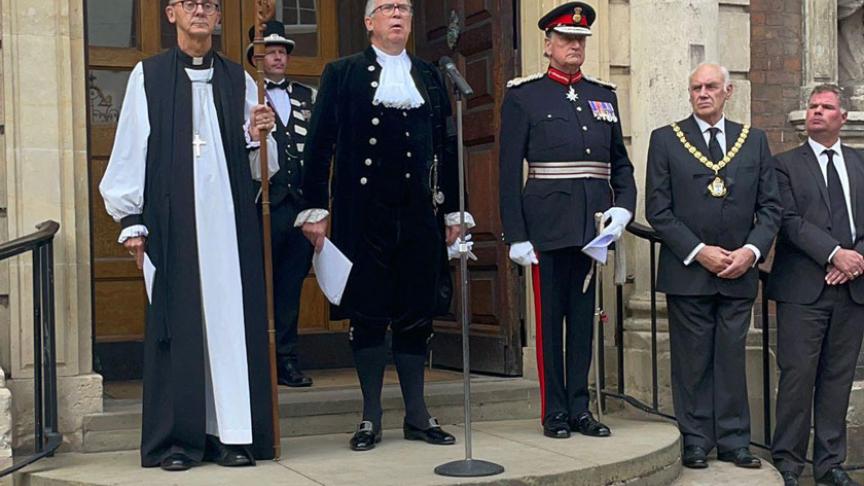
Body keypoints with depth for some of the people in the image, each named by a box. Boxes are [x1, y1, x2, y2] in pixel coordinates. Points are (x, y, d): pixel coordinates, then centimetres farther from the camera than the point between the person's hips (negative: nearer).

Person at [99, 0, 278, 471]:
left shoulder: (238, 79, 14)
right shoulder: (148, 76, 6)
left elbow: (257, 164, 14)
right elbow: (131, 149, 1)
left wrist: (259, 134, -7)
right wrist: (131, 220, -4)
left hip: (229, 218, 2)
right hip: (172, 222, -2)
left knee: (231, 318, 0)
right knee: (177, 322, -1)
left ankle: (232, 434, 5)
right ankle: (177, 438, 6)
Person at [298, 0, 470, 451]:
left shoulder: (430, 76, 14)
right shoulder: (342, 73, 6)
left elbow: (445, 145, 14)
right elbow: (319, 143, 2)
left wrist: (454, 211, 10)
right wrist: (314, 208, -6)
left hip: (419, 211, 3)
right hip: (364, 212, -2)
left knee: (417, 313, 5)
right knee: (367, 313, 1)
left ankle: (417, 415, 16)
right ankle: (371, 417, 11)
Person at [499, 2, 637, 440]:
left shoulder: (603, 96, 14)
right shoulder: (523, 96, 1)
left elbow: (621, 162, 18)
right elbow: (510, 172, -3)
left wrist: (624, 206, 0)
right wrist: (515, 236, -9)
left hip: (593, 224, 4)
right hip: (548, 224, -4)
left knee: (584, 317, 9)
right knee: (550, 318, 3)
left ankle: (580, 409, 17)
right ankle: (555, 413, 12)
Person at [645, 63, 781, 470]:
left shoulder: (754, 141, 11)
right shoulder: (666, 140, 3)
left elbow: (770, 206, 9)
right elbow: (657, 209, -3)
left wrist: (751, 250, -7)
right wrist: (699, 251, -11)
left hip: (740, 272, 2)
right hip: (687, 270, -2)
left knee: (732, 359, 6)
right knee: (692, 361, 3)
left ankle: (734, 442, 14)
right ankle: (695, 443, 11)